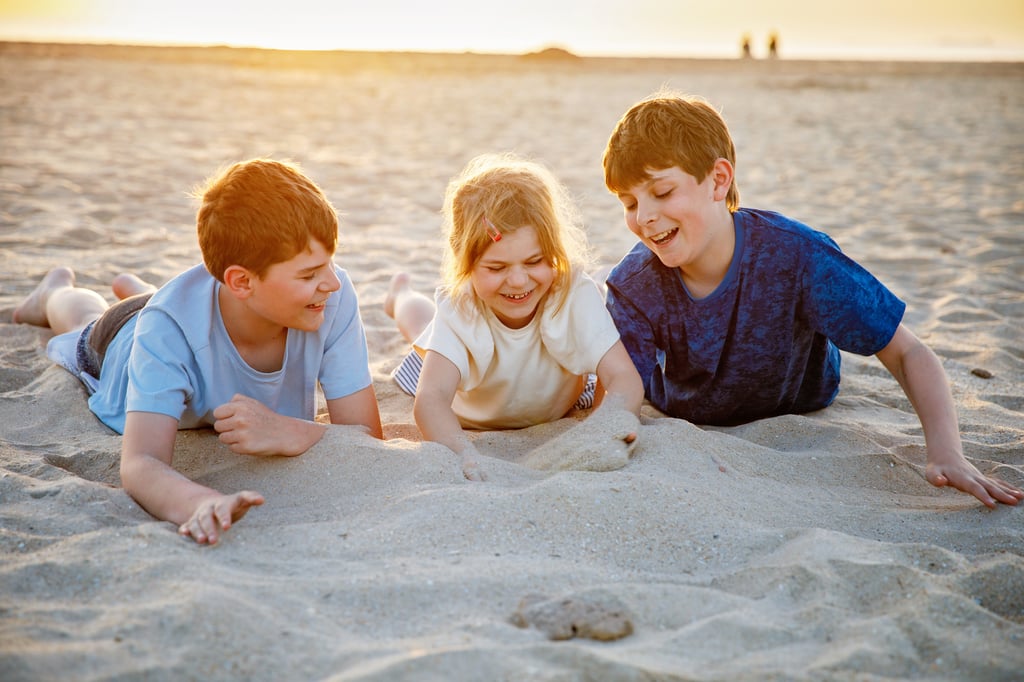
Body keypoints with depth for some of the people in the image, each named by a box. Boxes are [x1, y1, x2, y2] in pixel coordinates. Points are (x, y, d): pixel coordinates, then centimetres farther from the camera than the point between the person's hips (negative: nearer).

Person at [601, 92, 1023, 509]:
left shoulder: (795, 256, -39)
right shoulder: (633, 287, -33)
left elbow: (909, 355, -33)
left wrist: (946, 456, -46)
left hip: (800, 411, -1)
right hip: (684, 421, 1)